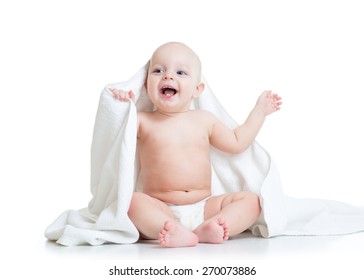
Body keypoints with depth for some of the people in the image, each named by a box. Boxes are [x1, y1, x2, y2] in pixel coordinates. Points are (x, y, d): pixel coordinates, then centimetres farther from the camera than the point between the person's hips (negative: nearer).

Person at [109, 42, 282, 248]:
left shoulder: (205, 120, 12)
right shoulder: (143, 121, 3)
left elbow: (237, 143, 19)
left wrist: (259, 111, 20)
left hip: (203, 208, 4)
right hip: (160, 210, -3)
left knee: (250, 200, -14)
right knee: (133, 202, -32)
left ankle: (206, 229, -35)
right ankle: (179, 233, -47)